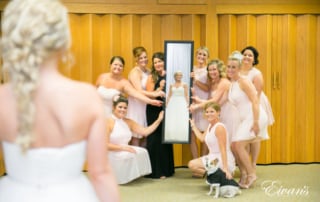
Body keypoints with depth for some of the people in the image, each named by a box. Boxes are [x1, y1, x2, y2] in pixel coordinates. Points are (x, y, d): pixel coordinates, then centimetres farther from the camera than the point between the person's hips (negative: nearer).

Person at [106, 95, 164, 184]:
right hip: (112, 154, -6)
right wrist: (123, 147, -22)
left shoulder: (128, 122, 11)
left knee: (142, 152, -18)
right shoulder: (108, 122, -10)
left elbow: (145, 131, 2)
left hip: (126, 150, 6)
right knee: (129, 156, -31)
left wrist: (159, 120, -3)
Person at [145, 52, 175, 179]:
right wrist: (160, 88, -23)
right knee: (156, 140, -2)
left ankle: (167, 169, 21)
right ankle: (156, 171, 6)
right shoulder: (152, 77, -4)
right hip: (154, 112, -4)